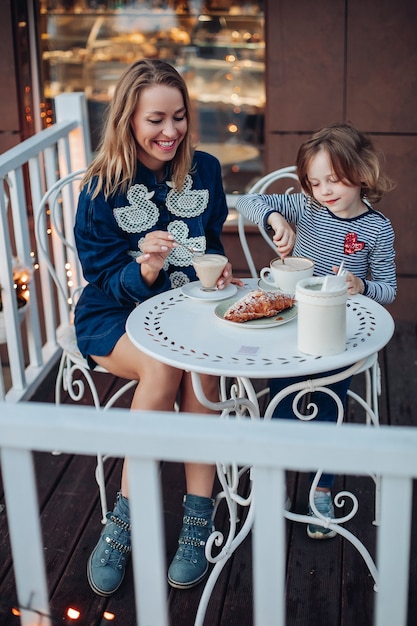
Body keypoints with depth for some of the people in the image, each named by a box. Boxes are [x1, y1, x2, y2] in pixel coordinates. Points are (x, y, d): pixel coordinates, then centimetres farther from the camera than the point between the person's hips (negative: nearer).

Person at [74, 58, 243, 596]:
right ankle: (124, 523, -20)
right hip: (115, 315, -2)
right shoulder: (102, 188, -9)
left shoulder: (204, 171, 1)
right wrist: (146, 269, -31)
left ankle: (197, 521, -24)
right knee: (164, 365, -34)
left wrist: (217, 269, -8)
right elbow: (108, 283, -9)